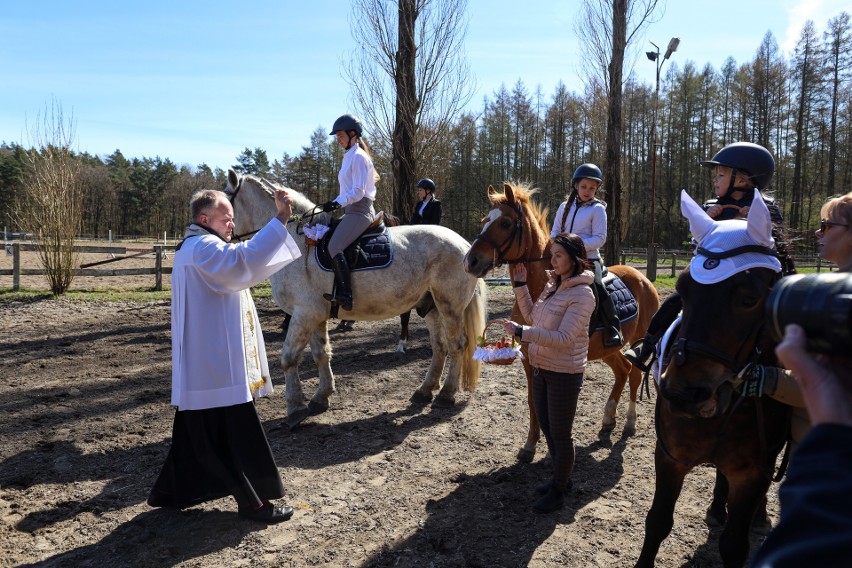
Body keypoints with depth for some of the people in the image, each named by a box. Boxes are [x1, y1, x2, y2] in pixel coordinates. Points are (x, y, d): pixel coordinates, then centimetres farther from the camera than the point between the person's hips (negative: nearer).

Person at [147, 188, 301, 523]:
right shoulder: (203, 248, -16)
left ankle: (173, 491, 30)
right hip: (216, 366, -11)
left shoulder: (197, 248, 19)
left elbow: (242, 267, 27)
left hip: (205, 366, 11)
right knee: (236, 434, -2)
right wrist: (280, 219, -37)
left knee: (198, 432, 19)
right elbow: (245, 260, -35)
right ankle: (252, 501, 8)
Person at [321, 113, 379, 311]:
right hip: (352, 210, 11)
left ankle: (345, 296, -25)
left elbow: (358, 192, -18)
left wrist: (338, 202, -25)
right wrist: (335, 203, 13)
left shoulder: (358, 157, -10)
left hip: (359, 211, -11)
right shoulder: (349, 156, 20)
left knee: (334, 247, -23)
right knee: (324, 240, 9)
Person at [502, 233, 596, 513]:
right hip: (541, 368, 8)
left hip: (564, 374, -8)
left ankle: (558, 492, 24)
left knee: (561, 433, 7)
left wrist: (521, 332, -32)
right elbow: (533, 317, 15)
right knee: (546, 426, 20)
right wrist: (520, 286, 6)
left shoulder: (582, 294, -20)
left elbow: (563, 338, -27)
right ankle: (561, 477, 40)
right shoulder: (552, 285, 5)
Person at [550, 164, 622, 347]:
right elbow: (555, 232, 13)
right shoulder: (565, 206, 10)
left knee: (597, 287, -20)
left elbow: (599, 239, -10)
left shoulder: (597, 209, -4)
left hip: (589, 258, -5)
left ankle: (613, 327, -6)